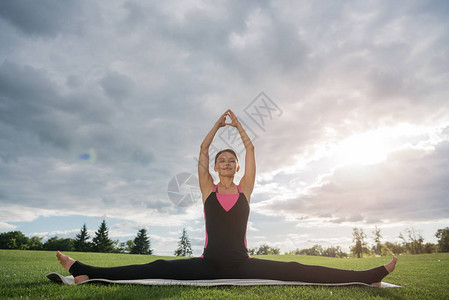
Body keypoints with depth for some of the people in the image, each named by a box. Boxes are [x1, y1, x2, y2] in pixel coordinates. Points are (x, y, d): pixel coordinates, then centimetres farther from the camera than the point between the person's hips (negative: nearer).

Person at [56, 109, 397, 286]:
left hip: (242, 264, 0)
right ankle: (83, 270, -7)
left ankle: (369, 275, -8)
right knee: (155, 269, -8)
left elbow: (251, 150, 3)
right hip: (209, 263, 0)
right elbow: (202, 151, 1)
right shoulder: (209, 189, 4)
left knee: (296, 271, -9)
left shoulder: (244, 189, 4)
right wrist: (218, 124, 9)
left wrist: (238, 124, 13)